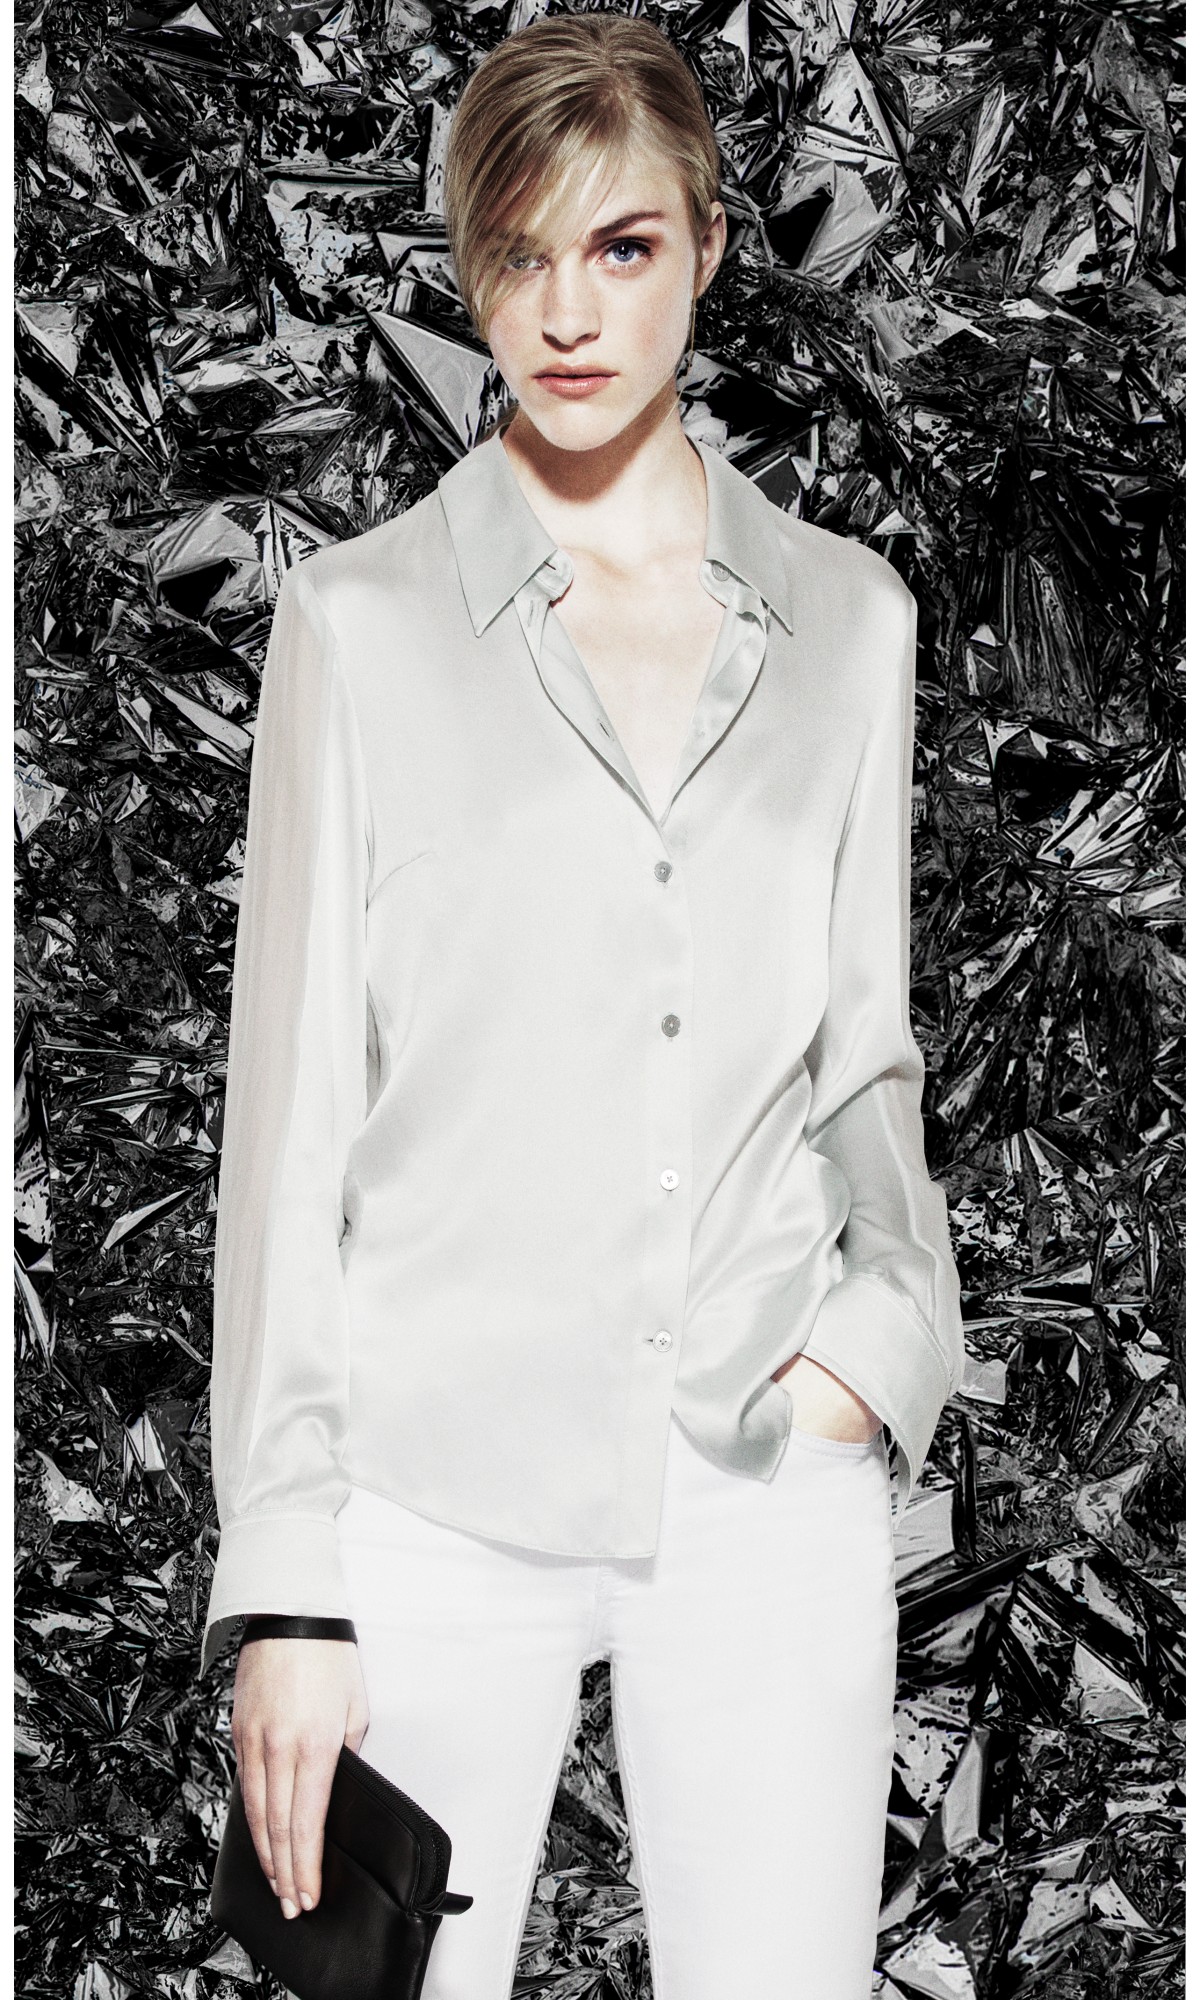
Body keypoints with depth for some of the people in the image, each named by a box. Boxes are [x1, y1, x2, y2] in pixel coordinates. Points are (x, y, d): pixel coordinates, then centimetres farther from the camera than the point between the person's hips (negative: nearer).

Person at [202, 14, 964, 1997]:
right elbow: (293, 1099, 0)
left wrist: (885, 1324, -3)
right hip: (443, 1478, -2)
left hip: (776, 1478, 2)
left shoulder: (847, 619, 10)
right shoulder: (363, 617, 2)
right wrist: (284, 1582, -5)